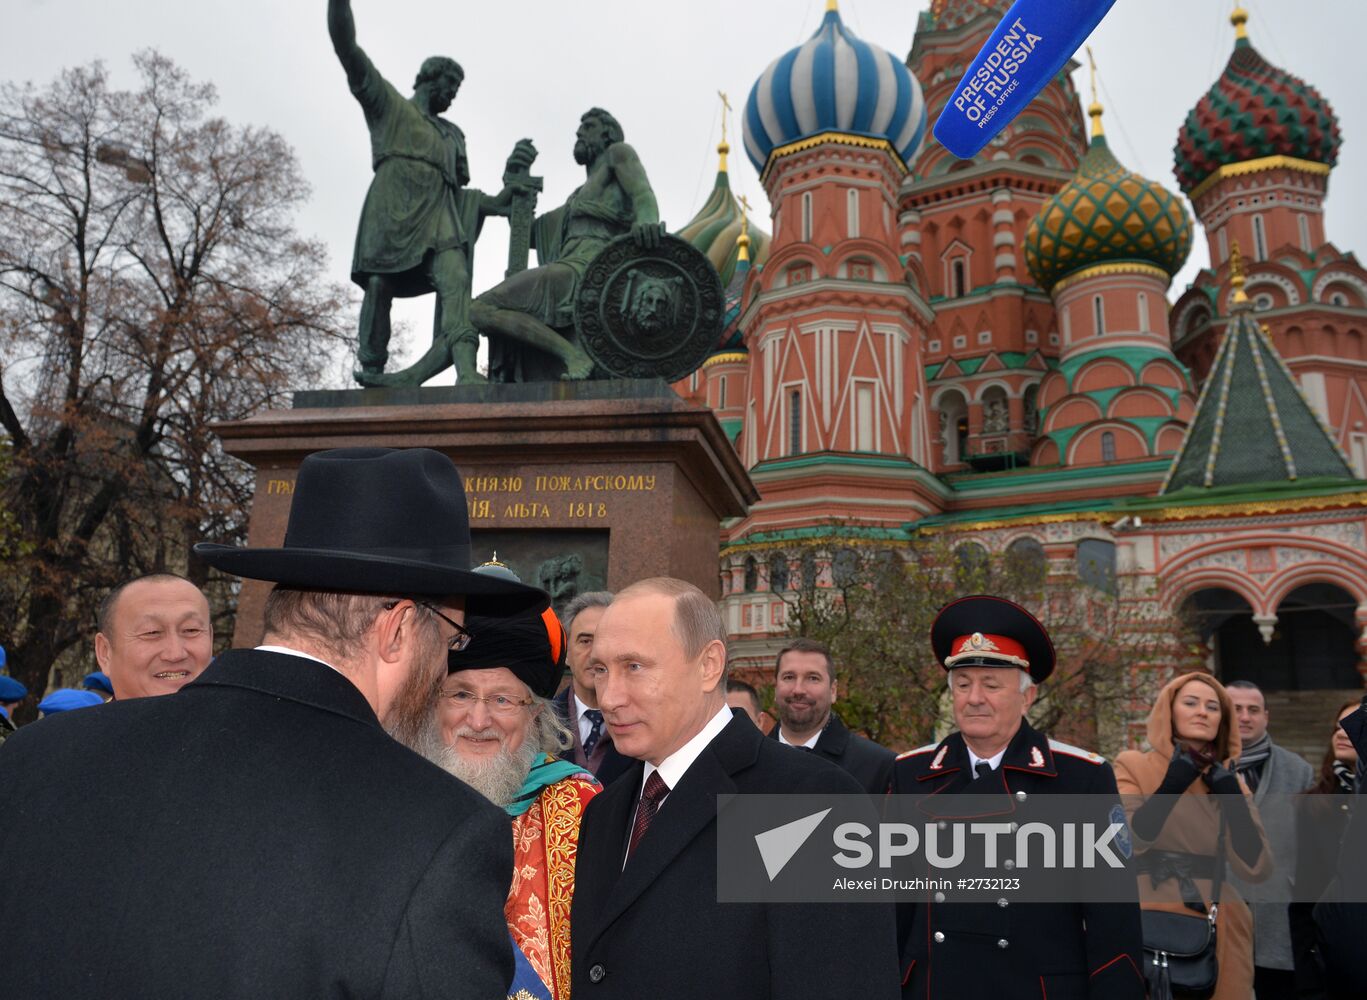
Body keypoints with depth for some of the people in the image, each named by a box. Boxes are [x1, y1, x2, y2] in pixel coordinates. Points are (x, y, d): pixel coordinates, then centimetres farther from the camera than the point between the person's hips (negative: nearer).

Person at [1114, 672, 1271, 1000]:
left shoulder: (1230, 783, 8)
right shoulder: (1133, 765, -1)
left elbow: (1255, 868, -3)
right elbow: (1129, 840, -17)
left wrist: (1230, 796, -10)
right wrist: (1174, 781, -19)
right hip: (1148, 925, -3)